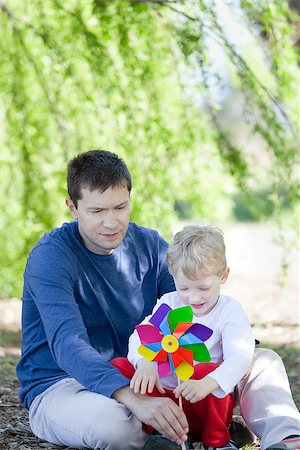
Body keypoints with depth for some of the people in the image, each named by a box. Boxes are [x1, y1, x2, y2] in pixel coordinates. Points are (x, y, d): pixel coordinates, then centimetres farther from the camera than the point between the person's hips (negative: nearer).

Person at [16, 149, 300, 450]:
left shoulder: (150, 245, 3)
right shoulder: (50, 256, -16)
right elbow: (68, 346, -30)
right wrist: (136, 401, -45)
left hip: (137, 379, 6)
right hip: (61, 387, -6)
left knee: (263, 361, -6)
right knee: (107, 420, -43)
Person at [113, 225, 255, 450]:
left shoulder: (230, 311, -5)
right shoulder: (168, 303, 7)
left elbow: (240, 356, -21)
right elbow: (141, 335, -3)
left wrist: (207, 385, -41)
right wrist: (144, 362, -29)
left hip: (205, 404, -3)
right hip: (161, 392, 3)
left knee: (207, 371, -35)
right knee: (118, 366, -14)